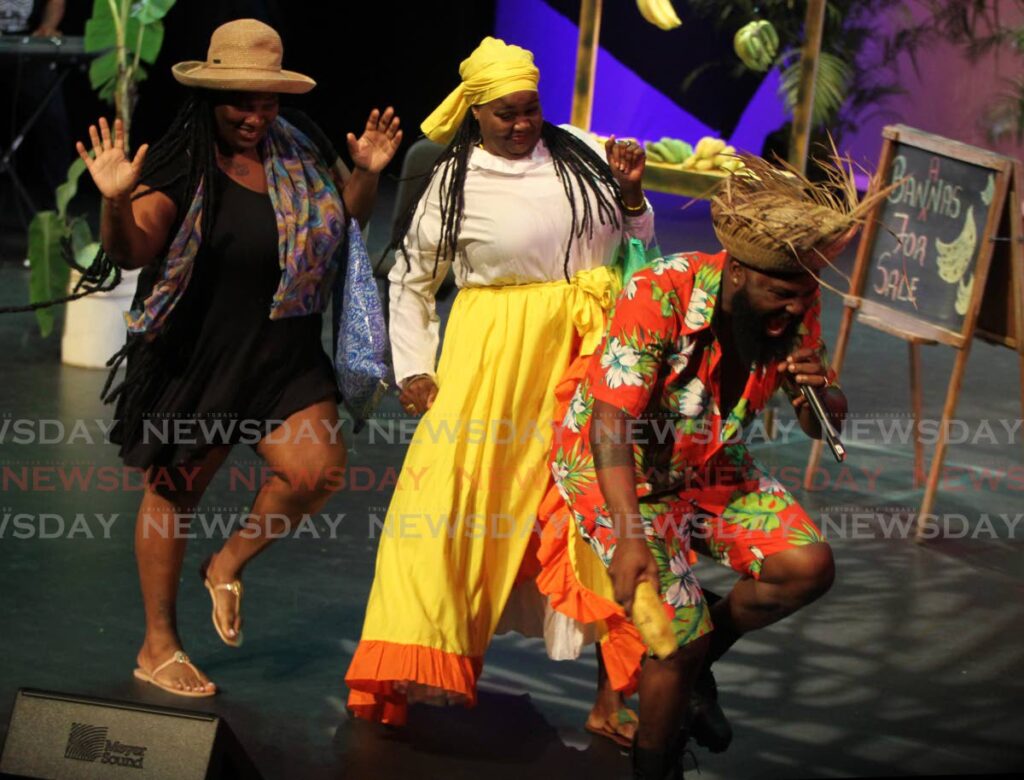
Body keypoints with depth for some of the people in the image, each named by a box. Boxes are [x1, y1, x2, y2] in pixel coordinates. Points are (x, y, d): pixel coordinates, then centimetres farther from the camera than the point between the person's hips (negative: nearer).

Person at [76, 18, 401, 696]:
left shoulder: (298, 156, 3)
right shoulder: (183, 164, -11)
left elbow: (345, 221, 16)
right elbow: (132, 250, -17)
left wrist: (366, 174, -2)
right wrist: (117, 202, -36)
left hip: (284, 355, 4)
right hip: (195, 355, -4)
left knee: (316, 469, -13)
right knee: (173, 490, 7)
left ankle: (229, 565, 15)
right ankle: (158, 647, 21)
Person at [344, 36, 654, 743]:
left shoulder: (582, 154, 6)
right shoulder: (454, 182, 0)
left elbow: (638, 244, 15)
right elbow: (411, 279, 9)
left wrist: (631, 193, -4)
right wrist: (413, 369, 1)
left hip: (588, 351, 2)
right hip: (494, 358, -2)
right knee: (450, 490, -11)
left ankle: (613, 693, 10)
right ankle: (413, 671, 0)